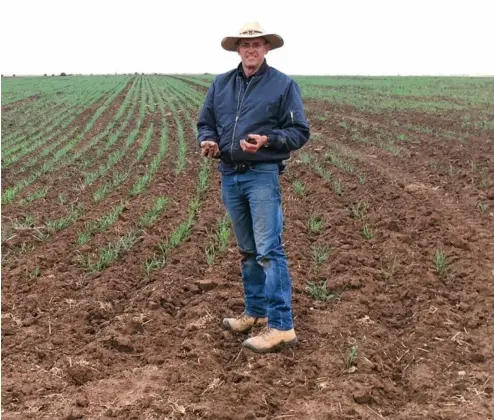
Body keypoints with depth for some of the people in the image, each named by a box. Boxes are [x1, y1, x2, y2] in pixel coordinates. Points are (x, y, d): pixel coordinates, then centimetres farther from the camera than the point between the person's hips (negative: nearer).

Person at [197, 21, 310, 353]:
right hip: (229, 175, 6)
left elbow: (300, 132, -4)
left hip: (263, 175, -6)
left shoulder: (283, 85, -3)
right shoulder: (221, 84, 11)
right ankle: (256, 312, 27)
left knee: (269, 250, -11)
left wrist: (267, 140, -20)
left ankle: (281, 326, -8)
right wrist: (207, 140, -4)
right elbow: (206, 122, 19)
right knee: (247, 250, 15)